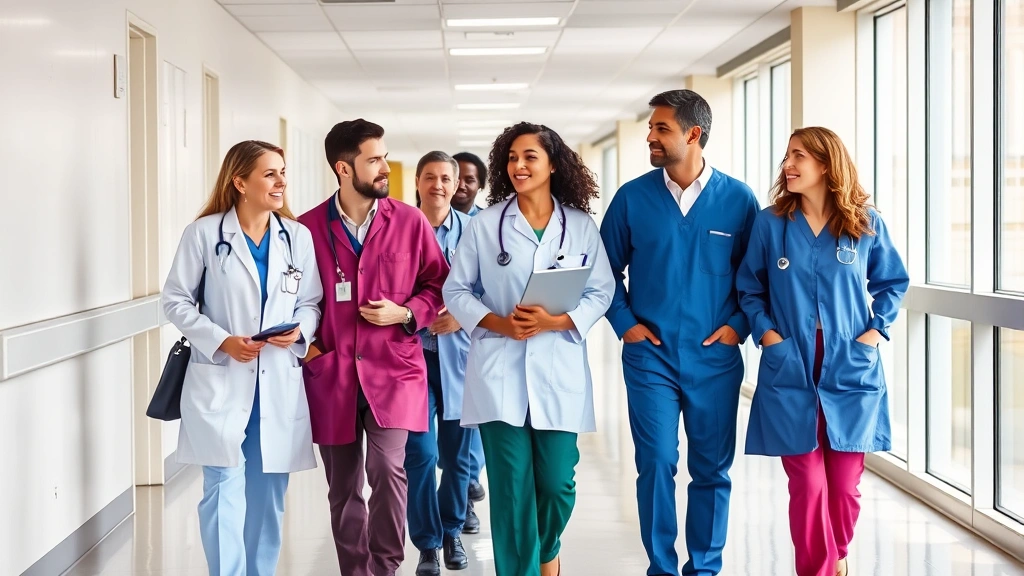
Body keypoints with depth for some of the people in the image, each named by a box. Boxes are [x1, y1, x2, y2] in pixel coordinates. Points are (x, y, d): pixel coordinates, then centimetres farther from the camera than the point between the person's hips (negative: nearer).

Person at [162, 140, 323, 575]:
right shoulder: (204, 233, -4)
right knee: (225, 492, -4)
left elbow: (311, 302, 9)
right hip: (221, 381, -3)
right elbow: (176, 300, -1)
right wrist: (221, 340, -13)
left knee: (267, 494, 10)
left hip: (279, 382, 3)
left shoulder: (298, 236, 4)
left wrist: (299, 331, -12)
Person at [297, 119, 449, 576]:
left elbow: (437, 284, 9)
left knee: (387, 469, -18)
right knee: (343, 488, 9)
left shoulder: (410, 222, 1)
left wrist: (405, 313, -7)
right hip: (331, 375, 1)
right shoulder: (308, 228, 0)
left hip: (393, 370, -1)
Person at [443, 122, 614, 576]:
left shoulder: (582, 226, 4)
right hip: (499, 375, -1)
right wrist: (499, 324, -13)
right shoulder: (484, 224, 2)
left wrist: (553, 321, -14)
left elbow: (601, 292, 2)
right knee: (511, 488, -1)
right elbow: (456, 290, 4)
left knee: (557, 483, 6)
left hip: (558, 373, 1)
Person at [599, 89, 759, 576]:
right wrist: (624, 323, -2)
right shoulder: (632, 197, 0)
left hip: (715, 357, 1)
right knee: (657, 465, -2)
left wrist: (739, 324, -3)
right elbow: (606, 269, 8)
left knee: (712, 468, 8)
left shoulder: (738, 199, -1)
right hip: (650, 355, 0)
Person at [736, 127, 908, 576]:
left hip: (850, 370, 1)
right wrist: (766, 333, -3)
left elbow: (894, 283, 13)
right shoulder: (770, 223, 1)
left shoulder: (866, 224, 2)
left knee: (845, 483, 5)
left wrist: (875, 331, 1)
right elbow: (749, 288, 10)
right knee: (808, 484, -4)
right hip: (790, 372, 0)